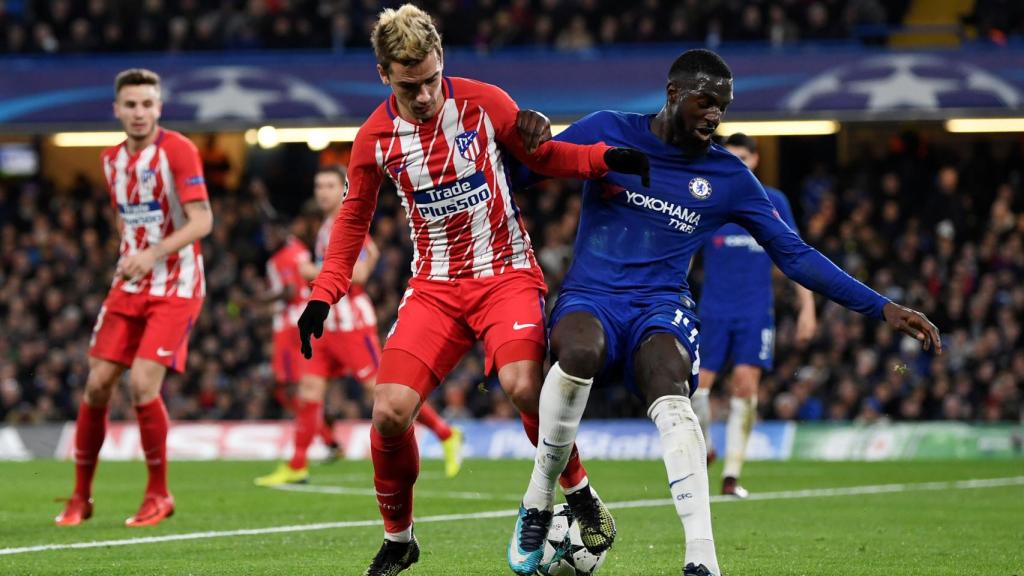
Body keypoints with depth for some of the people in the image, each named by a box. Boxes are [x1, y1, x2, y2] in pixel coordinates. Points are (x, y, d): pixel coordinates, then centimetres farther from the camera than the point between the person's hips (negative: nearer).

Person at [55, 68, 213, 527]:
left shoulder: (178, 150, -11)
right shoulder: (112, 159, 10)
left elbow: (201, 221, -17)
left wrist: (153, 254, -27)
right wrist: (129, 256, 8)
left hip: (175, 288, -6)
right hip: (129, 286, 6)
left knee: (143, 384, -17)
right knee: (97, 383, 1)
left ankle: (159, 495, 0)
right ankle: (80, 497, 14)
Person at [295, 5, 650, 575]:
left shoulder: (484, 103, -8)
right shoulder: (374, 139, -3)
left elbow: (544, 155, 5)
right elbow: (353, 219, 12)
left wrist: (608, 158, -14)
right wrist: (323, 296, 2)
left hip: (506, 272, -2)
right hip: (434, 286, 2)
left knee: (523, 386, -28)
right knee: (389, 412, -13)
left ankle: (580, 494, -3)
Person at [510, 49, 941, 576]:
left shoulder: (729, 178, 9)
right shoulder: (606, 132, 5)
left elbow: (795, 256, 11)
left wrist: (882, 309, 4)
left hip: (661, 307, 1)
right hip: (589, 298, -1)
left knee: (669, 390, -34)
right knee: (579, 352, -38)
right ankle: (539, 498, -18)